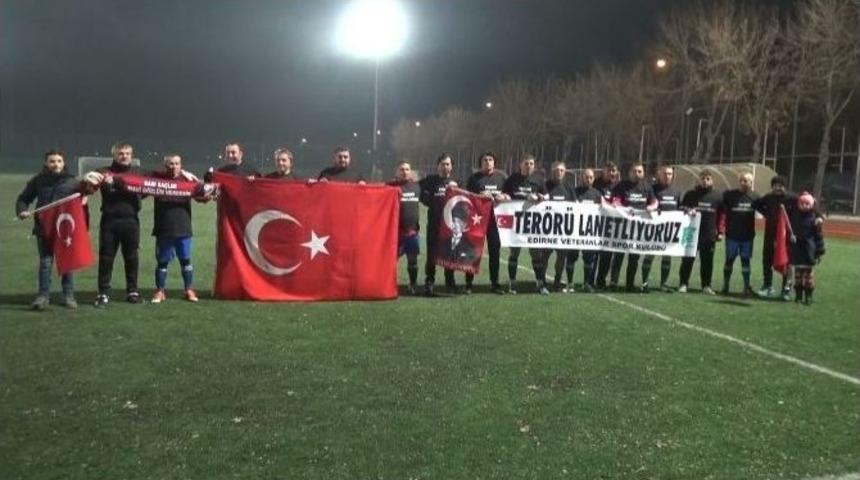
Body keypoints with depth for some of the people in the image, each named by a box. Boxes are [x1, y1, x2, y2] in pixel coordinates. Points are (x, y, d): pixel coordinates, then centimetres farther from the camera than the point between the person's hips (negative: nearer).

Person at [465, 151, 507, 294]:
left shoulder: (502, 177, 10)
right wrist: (480, 196, -15)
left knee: (495, 250, 6)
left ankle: (495, 283, 15)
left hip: (495, 217, 2)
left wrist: (503, 197, -8)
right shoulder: (474, 178, 4)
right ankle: (469, 283, 7)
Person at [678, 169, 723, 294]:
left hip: (710, 234, 1)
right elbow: (681, 208, 9)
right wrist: (688, 211, -14)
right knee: (688, 259, 1)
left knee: (707, 261, 6)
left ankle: (706, 285, 14)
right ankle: (683, 284, 6)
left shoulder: (718, 196, 8)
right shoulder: (690, 194, 4)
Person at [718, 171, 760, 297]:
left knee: (745, 260, 6)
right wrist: (720, 230, -6)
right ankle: (725, 286, 16)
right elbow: (721, 212, -3)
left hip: (747, 235, 1)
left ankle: (747, 287, 11)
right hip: (731, 235, -1)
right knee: (729, 259, 6)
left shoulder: (755, 197, 2)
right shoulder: (729, 195, -4)